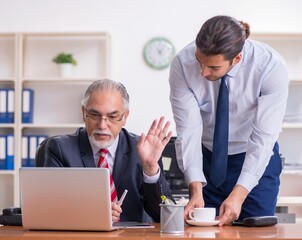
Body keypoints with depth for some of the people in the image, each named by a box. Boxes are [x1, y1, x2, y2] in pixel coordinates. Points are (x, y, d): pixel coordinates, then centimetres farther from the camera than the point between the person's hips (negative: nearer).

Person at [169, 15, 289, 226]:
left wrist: (238, 196, -35)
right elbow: (189, 131, -22)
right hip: (206, 158, 1)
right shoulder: (183, 64, -23)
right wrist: (196, 190, -33)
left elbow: (263, 138, -27)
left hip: (257, 160, -1)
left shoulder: (271, 67, -26)